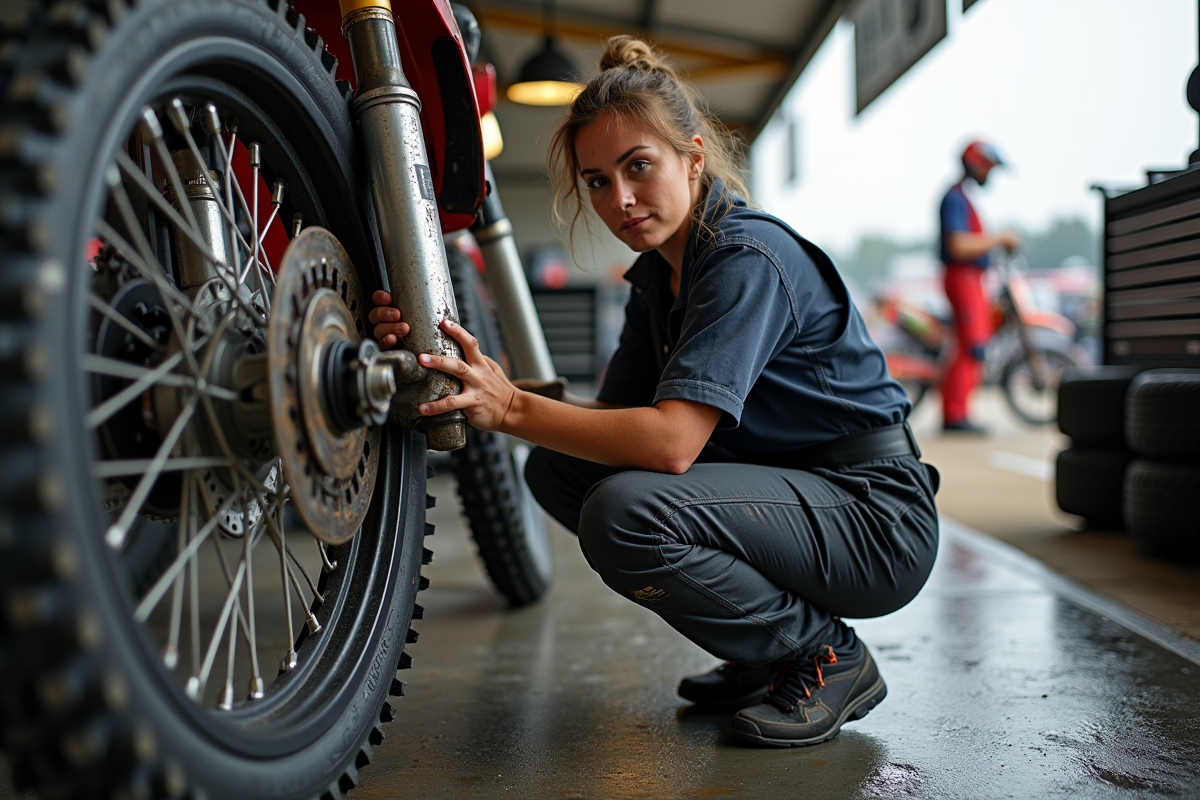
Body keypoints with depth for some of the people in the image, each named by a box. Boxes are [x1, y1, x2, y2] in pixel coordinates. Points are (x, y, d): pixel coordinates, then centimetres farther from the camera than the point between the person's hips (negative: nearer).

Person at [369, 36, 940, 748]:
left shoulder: (749, 257, -20)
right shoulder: (657, 276, 8)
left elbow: (672, 440, -29)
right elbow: (617, 416, 1)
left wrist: (512, 409, -27)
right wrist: (485, 379, -11)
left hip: (875, 516, -9)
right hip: (783, 486, 9)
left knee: (624, 515, -29)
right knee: (559, 470, 2)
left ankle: (829, 657, -4)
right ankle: (769, 655, 10)